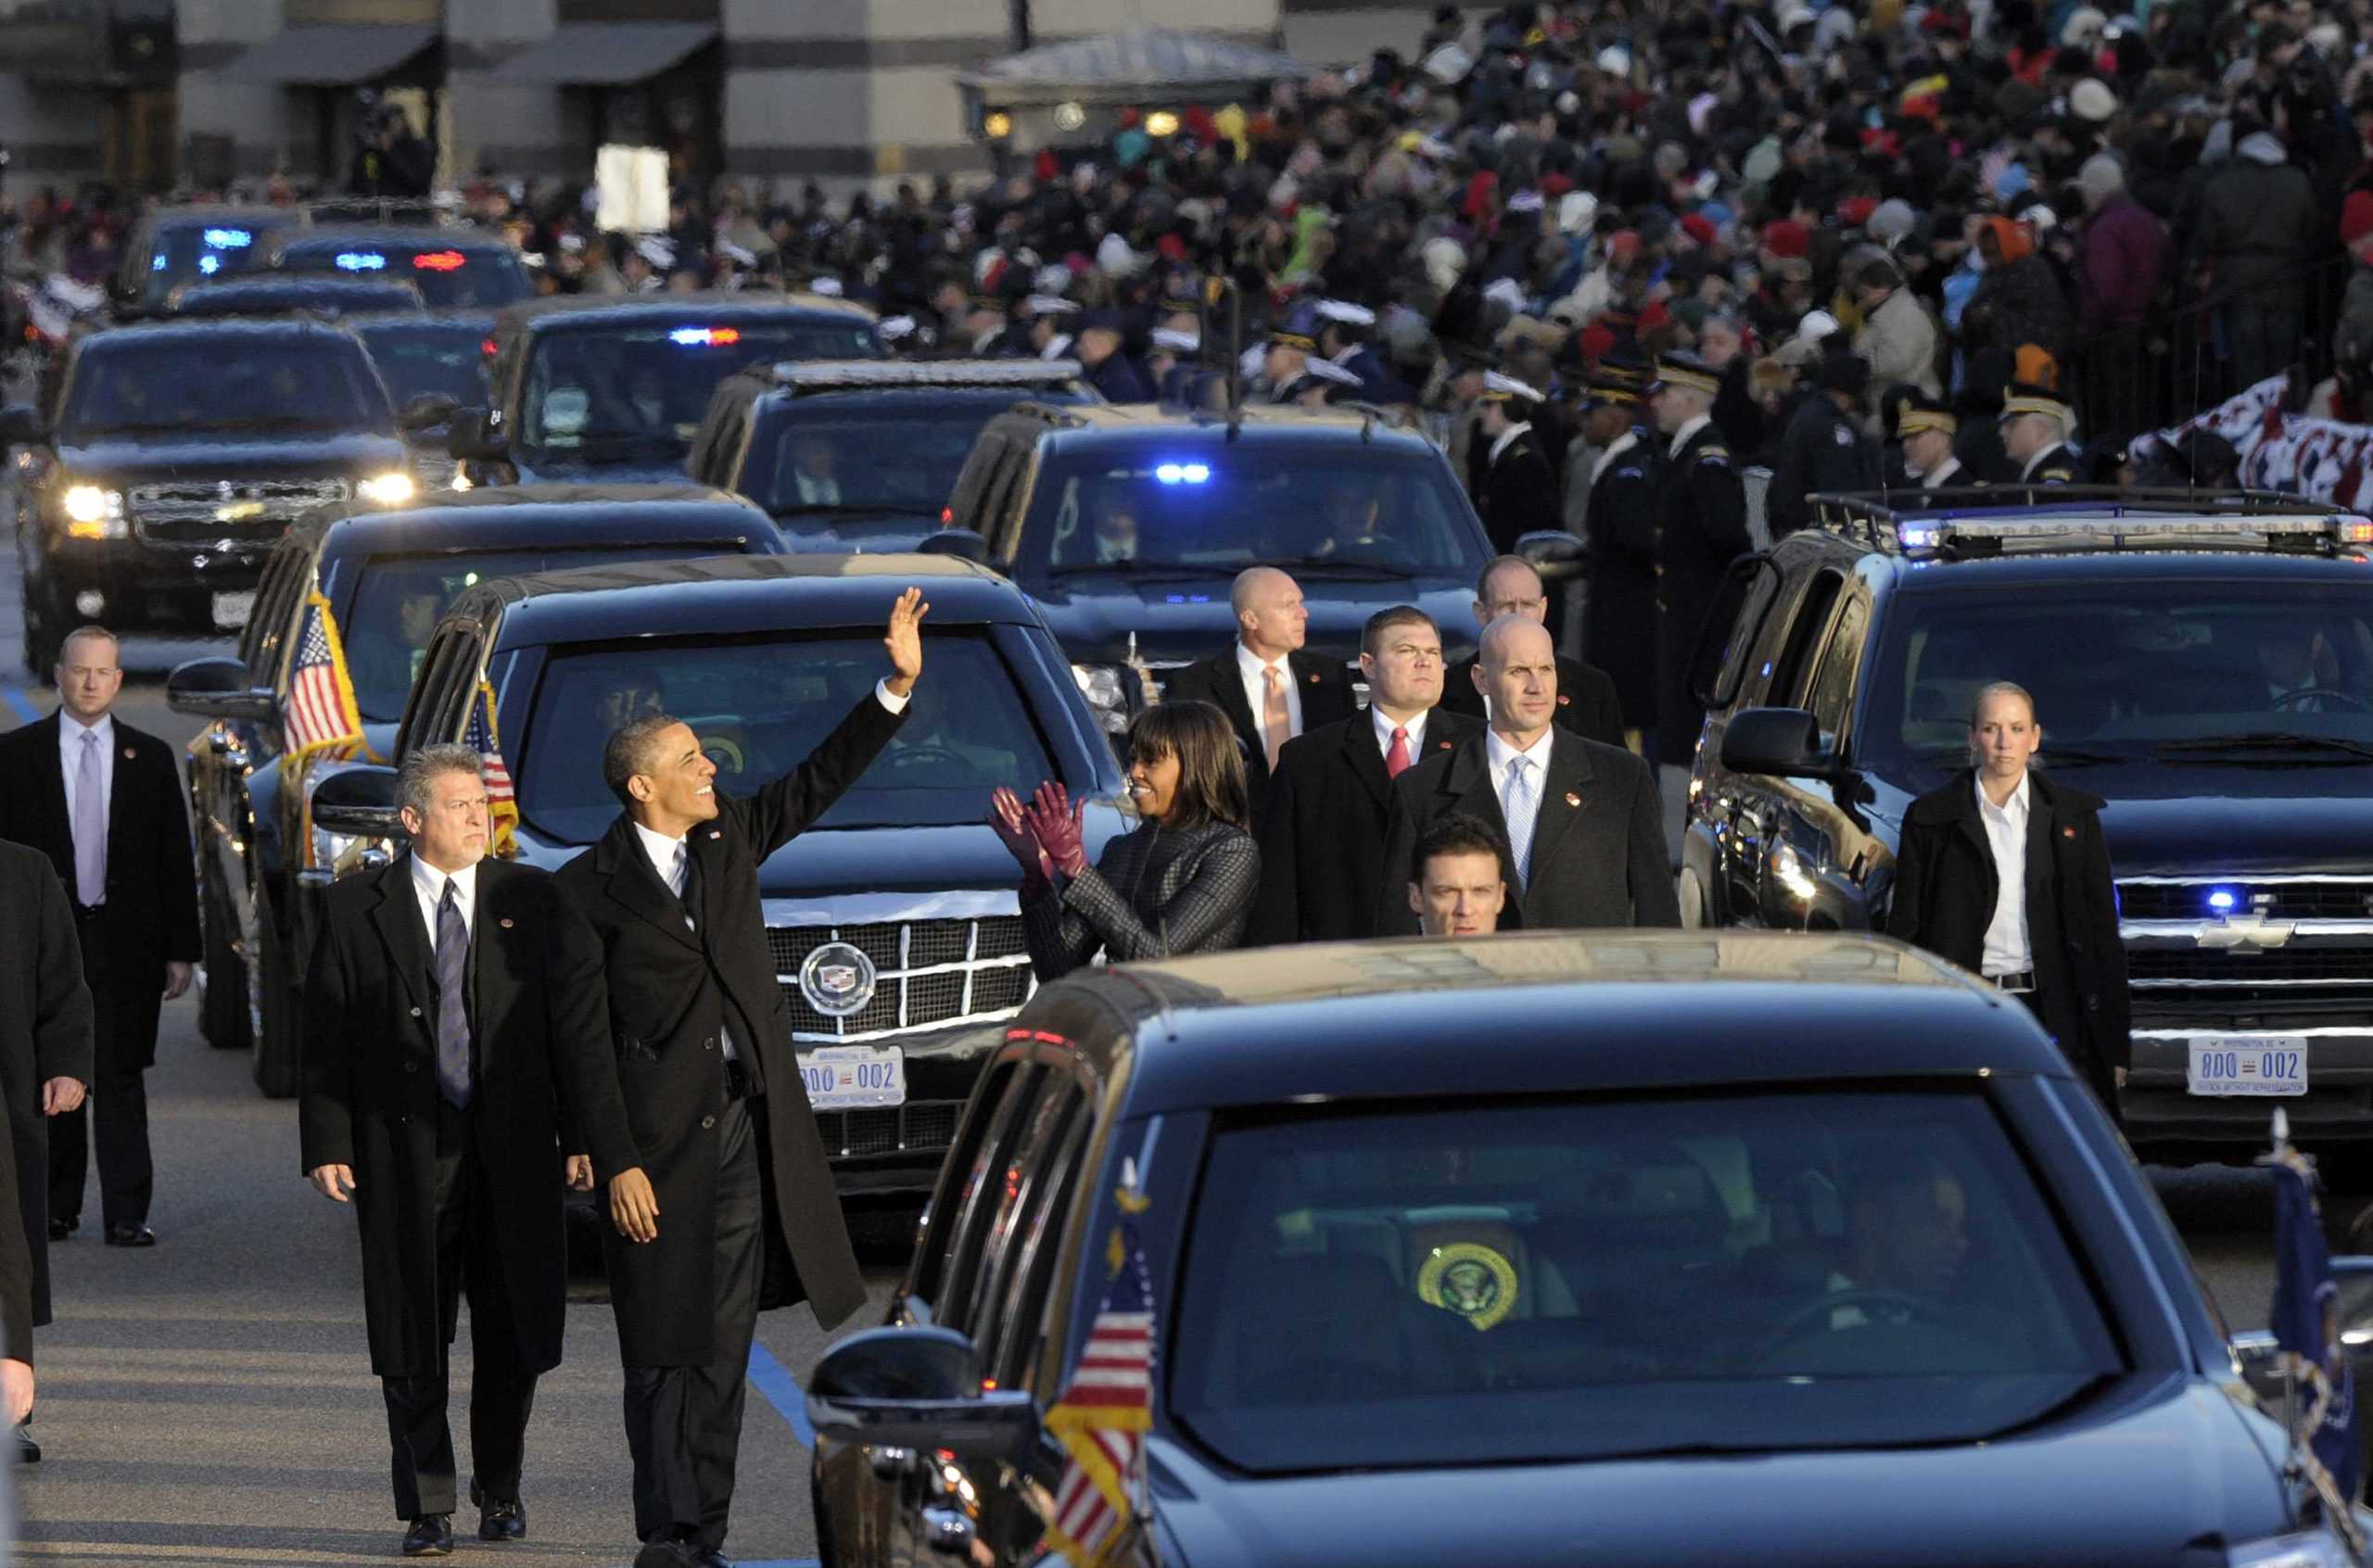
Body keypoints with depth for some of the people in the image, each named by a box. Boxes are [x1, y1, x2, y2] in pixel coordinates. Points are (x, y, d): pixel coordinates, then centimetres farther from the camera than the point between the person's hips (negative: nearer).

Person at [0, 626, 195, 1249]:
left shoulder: (151, 758, 9)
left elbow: (176, 859, 9)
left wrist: (181, 950, 3)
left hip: (125, 941, 0)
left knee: (121, 1080, -3)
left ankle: (126, 1215, -3)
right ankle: (56, 1206, 14)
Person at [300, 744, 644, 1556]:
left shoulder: (531, 900, 5)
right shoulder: (357, 908, 3)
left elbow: (578, 1024, 4)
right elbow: (326, 1034, 2)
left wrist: (587, 1137, -1)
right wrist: (326, 1145, -5)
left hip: (513, 1150, 1)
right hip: (405, 1154, -1)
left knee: (512, 1334, 6)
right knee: (412, 1343, 1)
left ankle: (500, 1490, 24)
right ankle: (428, 1507, 10)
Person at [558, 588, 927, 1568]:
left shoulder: (729, 839, 11)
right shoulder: (592, 887, -5)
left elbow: (819, 782, 15)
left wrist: (897, 688, 7)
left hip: (747, 1125, 5)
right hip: (658, 1133, -5)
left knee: (723, 1347, 6)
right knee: (664, 1349, -1)